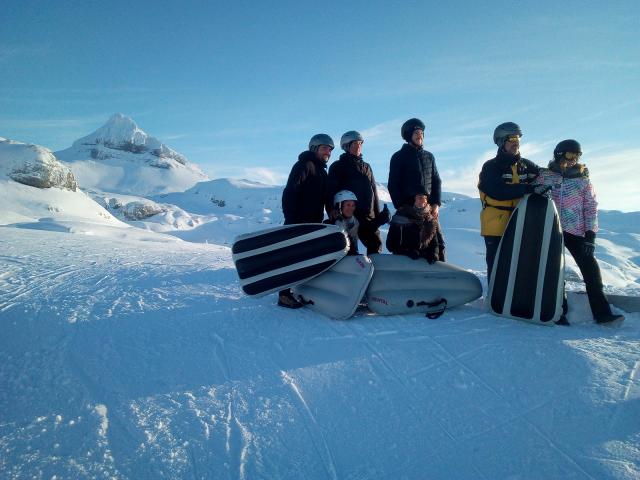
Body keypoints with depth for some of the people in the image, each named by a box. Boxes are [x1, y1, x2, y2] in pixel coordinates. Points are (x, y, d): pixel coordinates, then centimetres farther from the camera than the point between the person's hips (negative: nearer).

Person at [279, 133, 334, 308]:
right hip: (298, 222, -9)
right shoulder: (303, 165, -6)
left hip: (314, 223, 9)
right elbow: (289, 193, -16)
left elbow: (326, 199, 22)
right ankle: (284, 295, -4)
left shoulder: (322, 171, 20)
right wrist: (291, 218, -22)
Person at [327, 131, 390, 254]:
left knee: (376, 245, 3)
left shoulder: (366, 167, 19)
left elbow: (374, 191, 20)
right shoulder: (337, 167, 3)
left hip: (368, 217, 5)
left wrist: (378, 214, 14)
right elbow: (332, 192, -4)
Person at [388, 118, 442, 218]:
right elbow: (393, 185, -2)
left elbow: (436, 181, 13)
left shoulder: (429, 156, 14)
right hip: (407, 209, -4)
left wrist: (436, 204, 0)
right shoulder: (398, 157, 2)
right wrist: (401, 207, -10)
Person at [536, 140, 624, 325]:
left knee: (591, 270, -5)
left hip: (576, 232, 1)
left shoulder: (583, 178, 6)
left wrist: (590, 234, -5)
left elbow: (591, 207, 4)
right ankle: (560, 311, 12)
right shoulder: (545, 175, 4)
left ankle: (602, 312, 2)